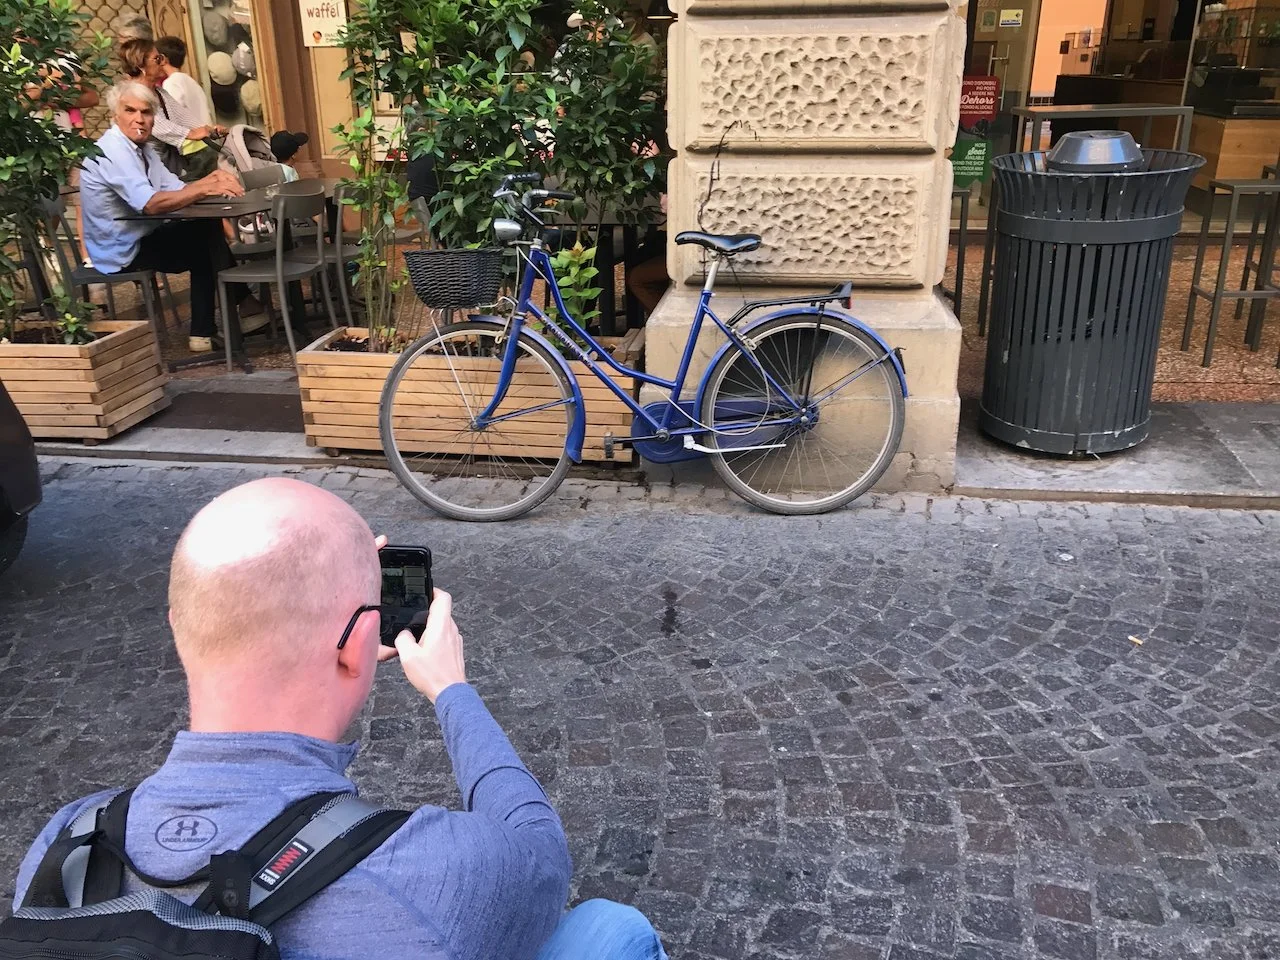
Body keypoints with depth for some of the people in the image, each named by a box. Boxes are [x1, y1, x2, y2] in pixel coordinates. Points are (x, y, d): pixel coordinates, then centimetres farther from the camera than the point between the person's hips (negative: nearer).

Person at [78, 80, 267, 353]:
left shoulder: (141, 146, 10)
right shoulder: (111, 151, -21)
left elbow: (175, 189, 3)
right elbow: (152, 203, -33)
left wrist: (211, 179, -15)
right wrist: (206, 188, -33)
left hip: (140, 238, 10)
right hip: (121, 252, -10)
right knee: (209, 235, -10)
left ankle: (203, 333, 4)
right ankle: (243, 306, 6)